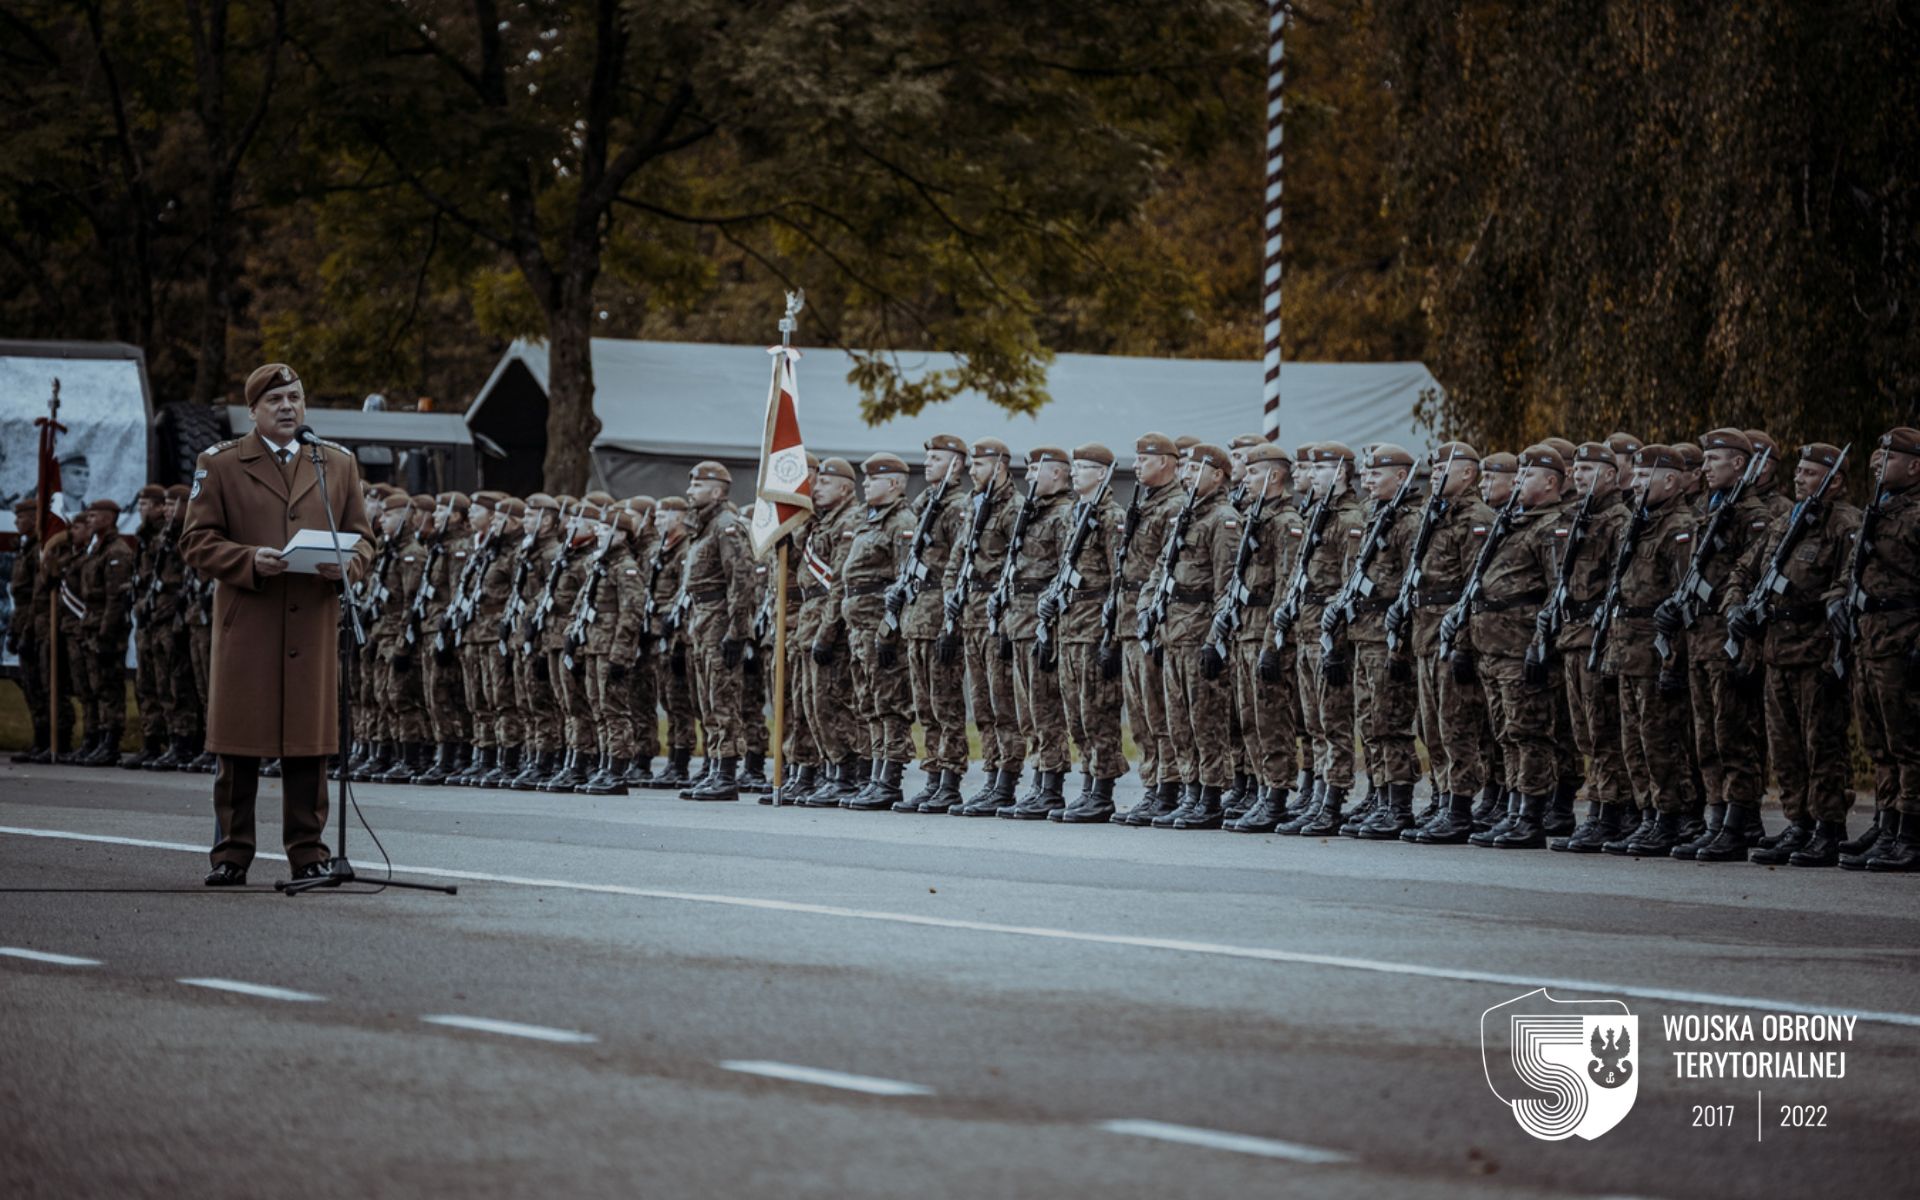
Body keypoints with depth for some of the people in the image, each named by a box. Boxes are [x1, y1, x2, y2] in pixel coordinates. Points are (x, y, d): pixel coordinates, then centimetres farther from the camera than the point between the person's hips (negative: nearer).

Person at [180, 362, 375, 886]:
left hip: (314, 622, 2)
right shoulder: (219, 464, 6)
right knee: (239, 743, -1)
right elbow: (197, 541, 1)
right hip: (246, 622, -2)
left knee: (309, 743, 2)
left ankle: (309, 852, 8)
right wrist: (250, 561, -15)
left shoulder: (338, 464, 14)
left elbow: (363, 537, 15)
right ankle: (231, 853, 6)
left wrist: (346, 563, -8)